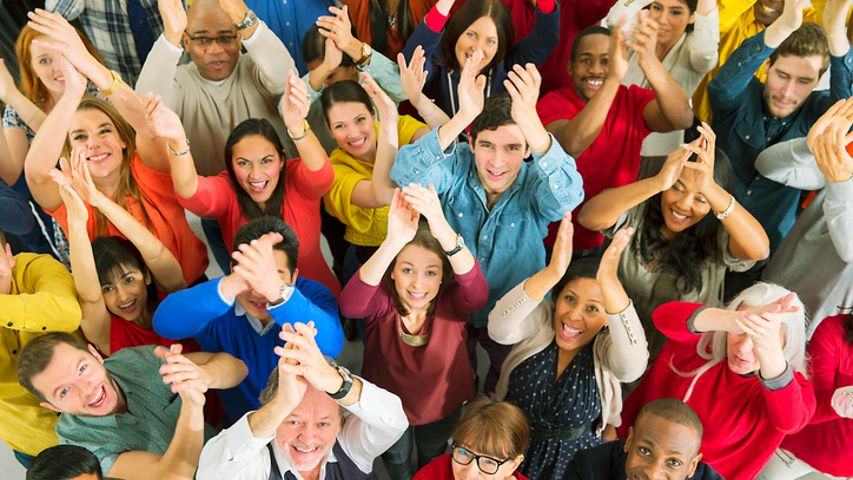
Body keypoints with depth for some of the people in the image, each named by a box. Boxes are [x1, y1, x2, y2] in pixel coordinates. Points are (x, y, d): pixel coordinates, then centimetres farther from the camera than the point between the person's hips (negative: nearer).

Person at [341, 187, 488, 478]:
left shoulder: (452, 302, -28)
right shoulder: (382, 300, -29)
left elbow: (479, 293, -51)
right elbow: (349, 305, -52)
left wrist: (445, 233, -70)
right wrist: (393, 241, -68)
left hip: (443, 406, 0)